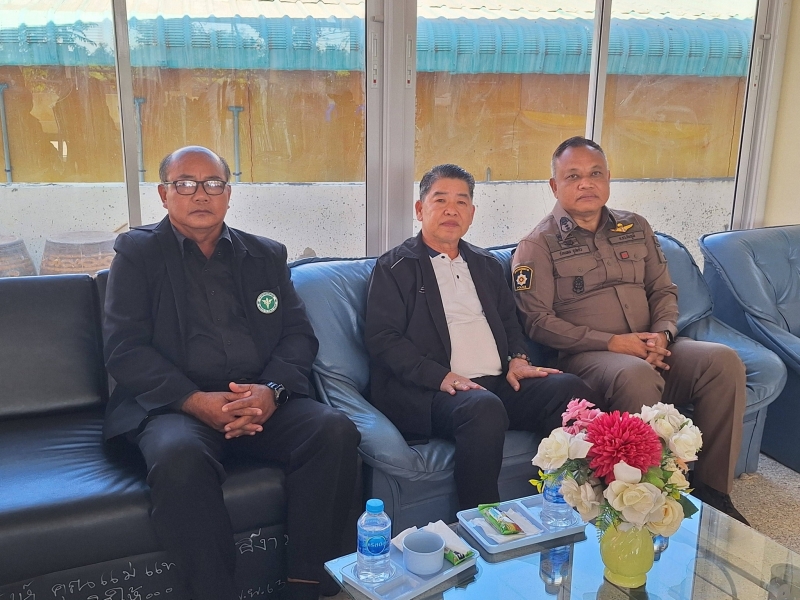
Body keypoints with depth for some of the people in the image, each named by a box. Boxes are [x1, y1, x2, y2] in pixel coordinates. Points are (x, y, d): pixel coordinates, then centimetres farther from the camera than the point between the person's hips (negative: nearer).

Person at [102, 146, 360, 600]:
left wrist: (272, 390, -12)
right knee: (179, 456, -35)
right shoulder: (137, 253, 9)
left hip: (264, 402, 3)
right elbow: (125, 348, -2)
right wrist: (196, 401, -16)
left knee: (335, 431, -24)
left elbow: (299, 334, 9)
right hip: (174, 405, -2)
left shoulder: (267, 255, 17)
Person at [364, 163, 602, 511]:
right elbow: (381, 338, -5)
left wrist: (518, 358, 5)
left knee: (571, 389, -19)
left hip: (499, 384, 6)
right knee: (484, 407, -36)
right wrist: (441, 376, -17)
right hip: (431, 391, -5)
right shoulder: (394, 268, 5)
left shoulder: (487, 266, 24)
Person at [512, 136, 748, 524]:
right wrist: (611, 342, -16)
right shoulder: (538, 245, -1)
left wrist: (662, 334, -6)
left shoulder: (635, 228, 16)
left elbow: (664, 290, 17)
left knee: (723, 360, -18)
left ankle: (712, 488, -8)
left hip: (651, 348, 6)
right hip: (586, 355, -5)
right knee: (636, 375, -37)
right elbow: (537, 320, -10)